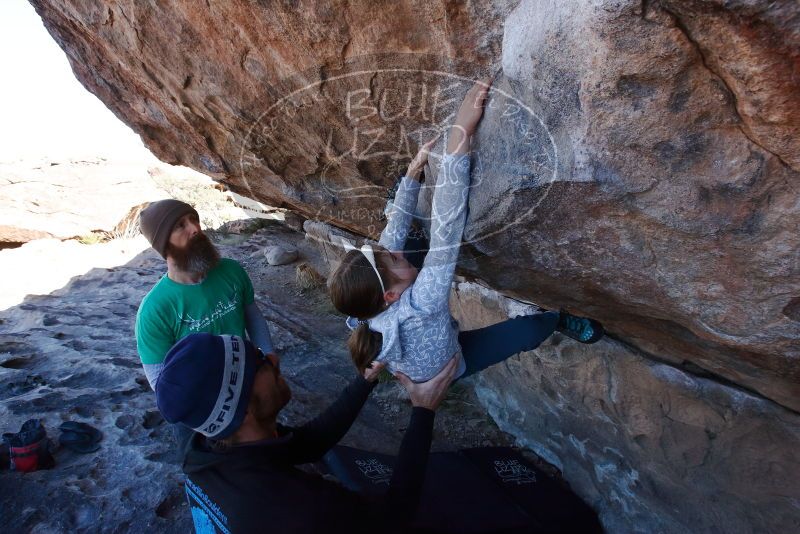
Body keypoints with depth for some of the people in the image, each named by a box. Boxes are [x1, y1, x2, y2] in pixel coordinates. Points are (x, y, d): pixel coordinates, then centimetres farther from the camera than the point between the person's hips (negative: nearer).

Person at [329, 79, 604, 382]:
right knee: (530, 329, -4)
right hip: (442, 369, -5)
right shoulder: (418, 308, -51)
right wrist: (460, 134, -60)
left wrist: (414, 170, -22)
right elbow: (446, 229, -58)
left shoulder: (363, 311, -32)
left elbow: (394, 233, -23)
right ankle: (559, 319, 28)